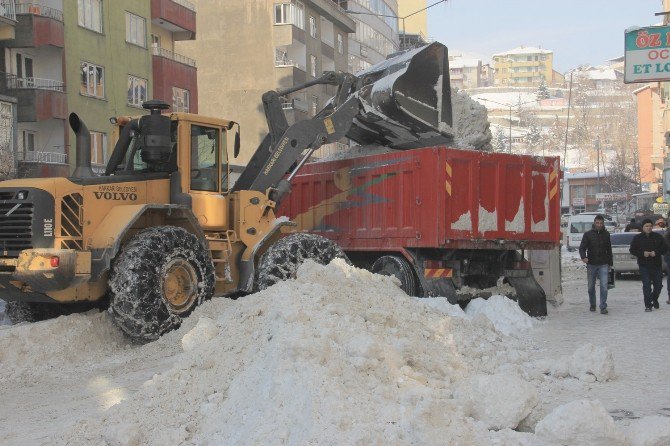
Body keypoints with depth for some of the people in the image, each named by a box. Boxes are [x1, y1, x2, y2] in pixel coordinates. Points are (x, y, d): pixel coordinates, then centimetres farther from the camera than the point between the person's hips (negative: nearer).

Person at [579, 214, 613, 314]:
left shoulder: (606, 234, 8)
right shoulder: (588, 234, 2)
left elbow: (609, 250, 15)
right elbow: (582, 247, -2)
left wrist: (609, 263, 12)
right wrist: (583, 257, -22)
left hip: (603, 265, 0)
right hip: (591, 264, 0)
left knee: (604, 286, -11)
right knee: (591, 286, 10)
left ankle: (603, 307, -8)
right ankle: (592, 304, 27)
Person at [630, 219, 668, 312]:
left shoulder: (658, 237, 7)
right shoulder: (637, 238, 3)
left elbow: (664, 248, 7)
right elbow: (632, 250, 2)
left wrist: (656, 252, -12)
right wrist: (642, 253, -15)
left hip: (656, 265, 2)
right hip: (644, 266, -2)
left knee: (658, 285, 7)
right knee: (646, 285, -8)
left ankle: (654, 299, 34)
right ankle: (648, 305, -3)